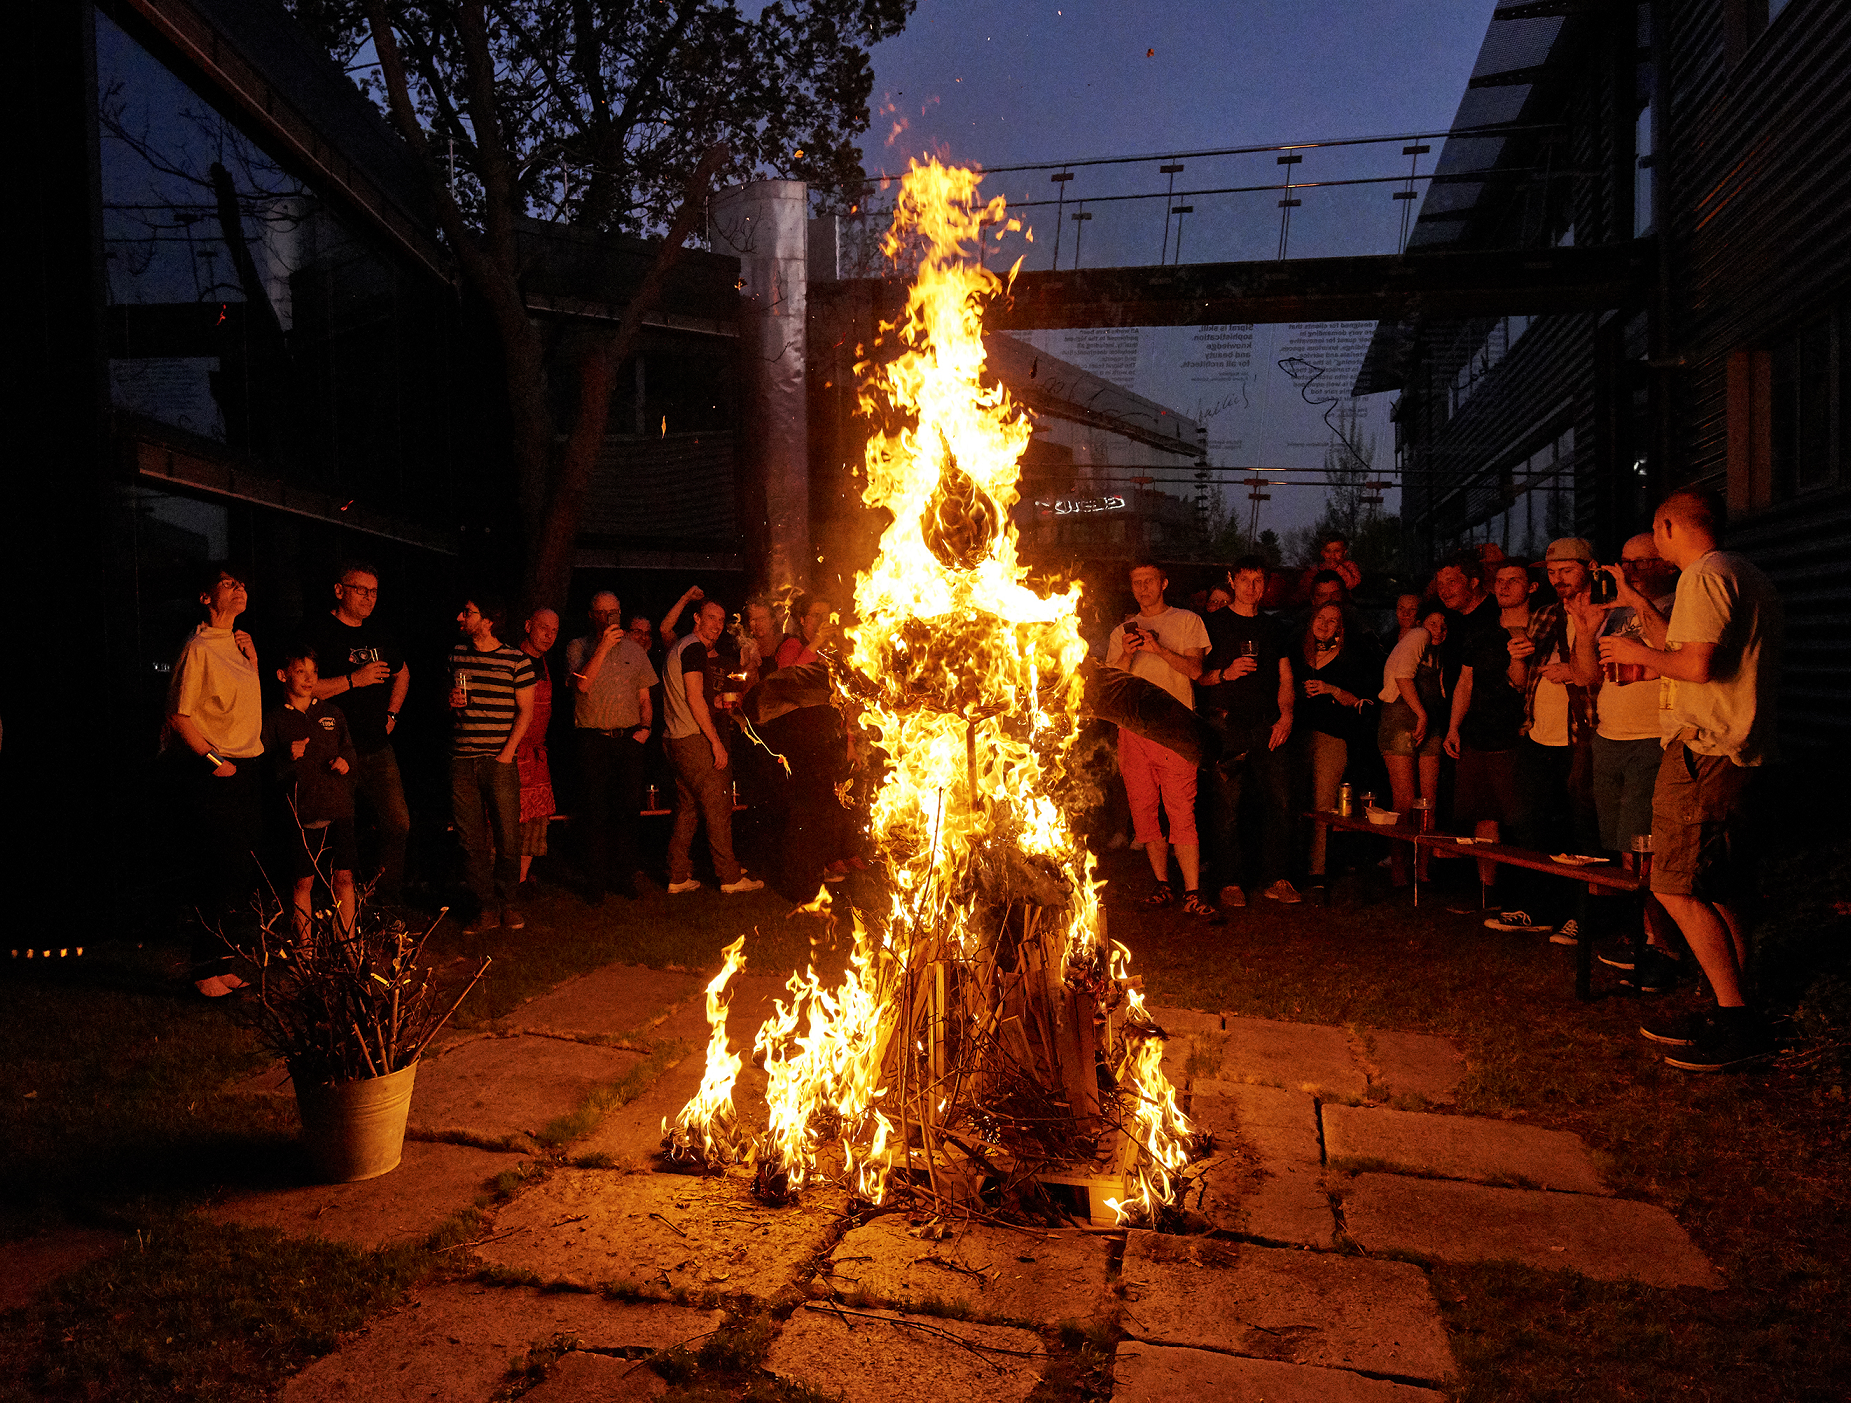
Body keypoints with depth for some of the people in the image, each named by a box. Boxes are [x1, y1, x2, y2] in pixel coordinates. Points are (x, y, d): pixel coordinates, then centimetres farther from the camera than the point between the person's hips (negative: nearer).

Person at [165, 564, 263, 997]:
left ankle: (221, 962, 23)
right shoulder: (199, 649, -10)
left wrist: (252, 660, 12)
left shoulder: (239, 644, 15)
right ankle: (205, 970, 8)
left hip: (247, 772, 8)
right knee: (224, 873, -6)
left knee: (244, 875, 10)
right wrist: (212, 759, -16)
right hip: (213, 778, -8)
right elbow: (179, 716, -13)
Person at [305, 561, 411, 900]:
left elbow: (402, 673, 30)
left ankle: (389, 898, 19)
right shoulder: (320, 633, -7)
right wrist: (355, 679, -18)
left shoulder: (379, 633, 14)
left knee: (398, 824, 4)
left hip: (378, 749, 6)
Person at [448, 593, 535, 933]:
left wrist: (507, 752, -9)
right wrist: (451, 701, 1)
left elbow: (525, 712, 0)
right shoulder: (456, 654, 12)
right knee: (471, 841, 3)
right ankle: (486, 908, 11)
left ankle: (506, 902, 15)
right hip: (462, 761, 4)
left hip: (499, 760, -3)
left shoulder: (516, 660, -1)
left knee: (508, 839, -1)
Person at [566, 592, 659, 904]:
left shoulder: (634, 650, 14)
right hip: (593, 738, -2)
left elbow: (645, 697, 17)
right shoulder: (578, 647, 5)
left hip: (629, 738, 2)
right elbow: (582, 684, -14)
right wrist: (603, 647, -16)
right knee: (595, 813, 1)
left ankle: (628, 876, 12)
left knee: (630, 810, 1)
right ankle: (596, 884, 10)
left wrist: (646, 726, 1)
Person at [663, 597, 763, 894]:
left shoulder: (681, 647, 20)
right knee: (718, 806, -5)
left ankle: (678, 876, 15)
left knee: (687, 809, 12)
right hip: (696, 740, -10)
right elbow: (695, 698, -18)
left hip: (678, 740, 10)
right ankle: (730, 877, -2)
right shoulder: (694, 649, -11)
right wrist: (716, 742, -19)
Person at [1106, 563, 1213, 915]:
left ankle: (1192, 893, -8)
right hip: (1133, 728, 4)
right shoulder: (1121, 632, 18)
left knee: (1181, 810, -9)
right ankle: (1163, 885, 12)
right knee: (1143, 809, 2)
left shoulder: (1187, 621, 10)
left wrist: (1159, 649, -16)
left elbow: (1195, 669, -3)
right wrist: (1126, 654, -10)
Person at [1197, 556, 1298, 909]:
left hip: (1266, 727, 4)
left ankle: (1274, 878, 9)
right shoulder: (1214, 625, 7)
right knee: (1227, 806, -5)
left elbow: (1285, 679, 18)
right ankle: (1230, 882, 5)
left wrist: (1286, 716, 4)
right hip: (1225, 725, -3)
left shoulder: (1272, 628, 19)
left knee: (1281, 800, -3)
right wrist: (1224, 673, -13)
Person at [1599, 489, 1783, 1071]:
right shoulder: (1747, 576, 21)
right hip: (1741, 753, 11)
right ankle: (1733, 1016, 16)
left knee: (1678, 887, -10)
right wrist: (1643, 608, 32)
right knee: (1720, 891, 12)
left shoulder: (1705, 575, -11)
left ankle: (1738, 1019, -8)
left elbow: (1698, 665, -22)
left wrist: (1640, 652, -5)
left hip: (1705, 753, -11)